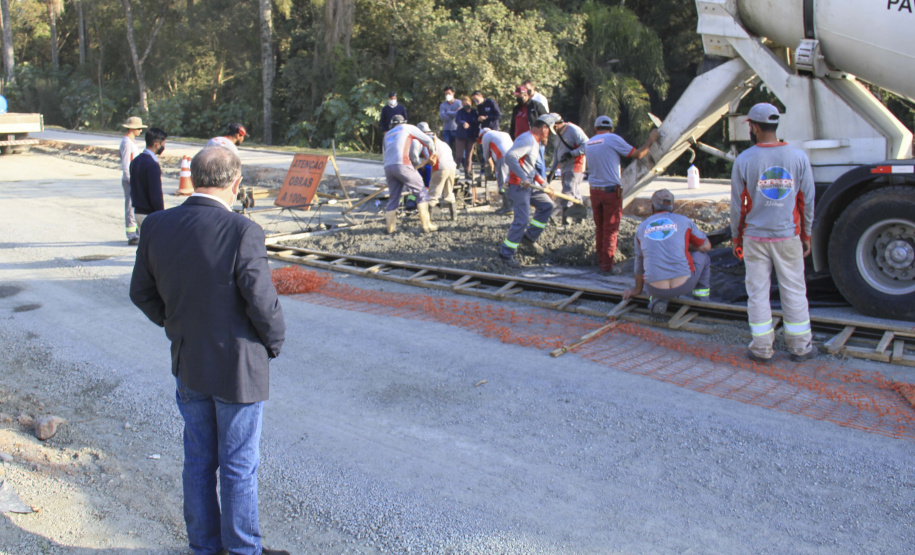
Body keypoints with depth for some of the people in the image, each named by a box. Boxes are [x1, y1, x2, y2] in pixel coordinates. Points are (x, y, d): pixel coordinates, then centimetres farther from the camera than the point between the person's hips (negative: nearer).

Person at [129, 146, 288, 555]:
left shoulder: (156, 226, -7)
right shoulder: (242, 232, -24)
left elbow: (142, 292, 4)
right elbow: (262, 302, -21)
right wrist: (273, 342, -2)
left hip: (187, 364, 5)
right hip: (238, 367, -5)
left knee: (199, 459, 20)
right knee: (239, 465, 11)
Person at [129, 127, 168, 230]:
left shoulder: (135, 161, 10)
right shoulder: (152, 165, -19)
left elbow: (133, 190, 16)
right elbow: (156, 195, -21)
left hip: (138, 212, 9)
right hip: (150, 214, -9)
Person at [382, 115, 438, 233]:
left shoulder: (387, 135, 30)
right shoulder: (408, 128, 17)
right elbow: (428, 140, 17)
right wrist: (432, 154, 34)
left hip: (388, 168, 6)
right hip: (402, 165, -6)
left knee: (394, 197, 15)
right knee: (421, 193, 0)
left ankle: (389, 227, 15)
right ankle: (426, 225, -6)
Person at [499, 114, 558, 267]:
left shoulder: (535, 142, 17)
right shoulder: (527, 139, -16)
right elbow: (510, 156, -32)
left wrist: (543, 184, 20)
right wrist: (523, 178, -34)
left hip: (529, 185, 10)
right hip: (518, 186, -10)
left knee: (546, 206, 17)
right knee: (522, 220, -12)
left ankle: (529, 238, 22)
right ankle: (506, 254, -3)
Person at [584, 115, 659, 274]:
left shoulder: (588, 143, 10)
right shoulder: (613, 139, -7)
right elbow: (638, 154, -4)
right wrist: (651, 140, 10)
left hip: (594, 190, 5)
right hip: (611, 190, -5)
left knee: (600, 229, 16)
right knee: (610, 230, 2)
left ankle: (600, 261, 22)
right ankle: (607, 266, 5)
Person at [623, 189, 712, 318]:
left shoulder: (641, 228, 13)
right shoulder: (684, 221, 6)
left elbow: (639, 264, 25)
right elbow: (706, 246, 19)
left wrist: (637, 289, 40)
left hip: (656, 289, 1)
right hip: (684, 285, -1)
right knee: (701, 256, 28)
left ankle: (657, 300, 7)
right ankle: (701, 301, 26)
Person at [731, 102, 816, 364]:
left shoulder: (744, 160, -7)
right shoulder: (798, 157, -3)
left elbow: (737, 205, -2)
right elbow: (807, 201, 3)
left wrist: (736, 238, 9)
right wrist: (806, 235, 14)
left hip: (755, 237, -1)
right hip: (788, 235, 1)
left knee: (758, 292, 7)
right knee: (794, 291, 9)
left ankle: (762, 348, 11)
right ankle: (799, 347, 17)